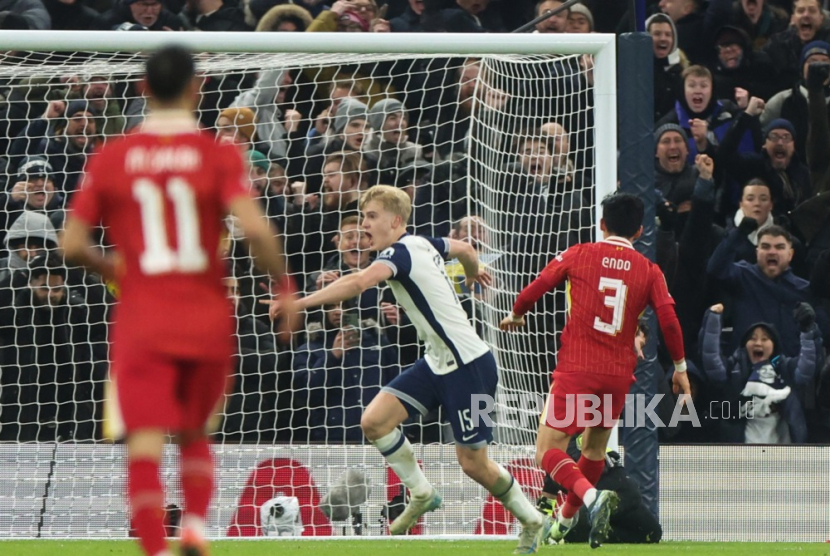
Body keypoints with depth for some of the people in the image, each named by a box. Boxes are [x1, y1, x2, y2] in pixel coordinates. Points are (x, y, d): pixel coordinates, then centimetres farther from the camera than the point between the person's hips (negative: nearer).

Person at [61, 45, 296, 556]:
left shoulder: (111, 159, 2)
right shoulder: (219, 155, -4)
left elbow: (73, 245, 2)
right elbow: (255, 229, -17)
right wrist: (284, 286, -2)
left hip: (141, 322, -1)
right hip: (208, 321, 1)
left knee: (145, 446, -7)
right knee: (195, 433, 22)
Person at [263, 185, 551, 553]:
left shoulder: (400, 252, -19)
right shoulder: (422, 244, 7)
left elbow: (359, 282, -38)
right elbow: (465, 249, 26)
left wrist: (299, 303, -41)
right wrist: (473, 273, 50)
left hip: (469, 365, -9)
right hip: (438, 362, 9)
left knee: (473, 462, -1)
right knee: (374, 421, -5)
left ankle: (532, 522, 21)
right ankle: (422, 495, 12)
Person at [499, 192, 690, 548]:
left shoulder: (579, 255, 2)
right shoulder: (649, 271, 5)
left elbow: (537, 288, 5)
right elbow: (669, 319, -2)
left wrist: (516, 314, 26)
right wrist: (680, 367, 10)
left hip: (576, 369, -3)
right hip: (619, 374, 4)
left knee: (548, 453, -4)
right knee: (595, 446, 25)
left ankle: (592, 497, -30)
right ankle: (566, 519, 35)